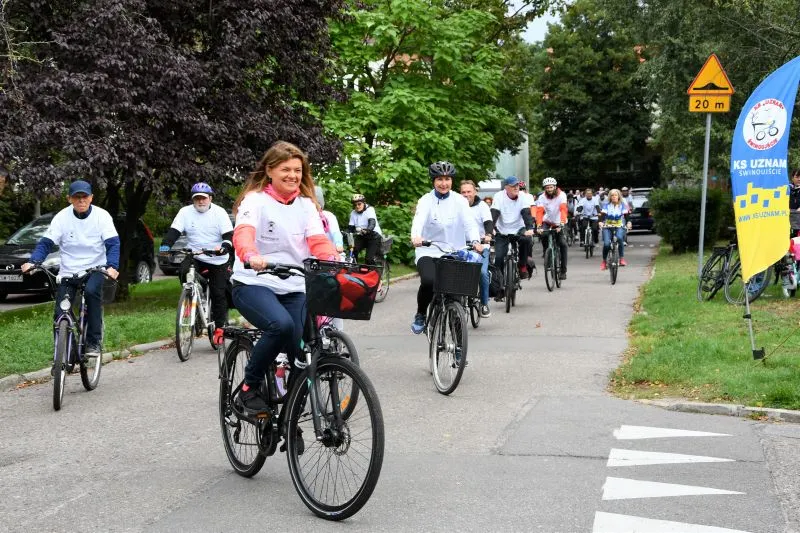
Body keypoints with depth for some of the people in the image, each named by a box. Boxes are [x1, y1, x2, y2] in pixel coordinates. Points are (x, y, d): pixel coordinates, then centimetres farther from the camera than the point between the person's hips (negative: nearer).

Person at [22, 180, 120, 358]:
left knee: (92, 291, -34)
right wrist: (33, 261, -27)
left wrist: (112, 266, -33)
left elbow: (113, 243, -14)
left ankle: (94, 342, -23)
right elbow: (46, 243, -8)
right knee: (60, 314, -9)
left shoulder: (102, 216, -8)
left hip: (95, 269, -2)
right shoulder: (62, 217, -5)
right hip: (68, 272, 2)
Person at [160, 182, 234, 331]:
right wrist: (165, 245, -30)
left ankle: (219, 327, 12)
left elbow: (229, 235, -13)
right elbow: (174, 231, -10)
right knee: (185, 273, -29)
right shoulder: (185, 212, -2)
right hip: (195, 256, 1)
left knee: (219, 295, -2)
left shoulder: (219, 212, -6)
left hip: (218, 261, -1)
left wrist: (225, 247, -36)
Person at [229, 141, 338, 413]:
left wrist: (333, 259, -27)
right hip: (254, 284, -5)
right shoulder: (256, 200, -5)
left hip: (294, 287, 5)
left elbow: (317, 239, -4)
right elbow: (243, 232, -24)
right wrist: (251, 256, -47)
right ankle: (249, 388, -13)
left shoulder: (306, 204, 11)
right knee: (281, 325, -33)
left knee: (301, 355, -6)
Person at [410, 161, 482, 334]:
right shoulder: (426, 200, -1)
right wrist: (416, 236, -42)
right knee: (428, 281, -27)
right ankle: (420, 315, -1)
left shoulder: (459, 201, 4)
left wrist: (475, 240, -29)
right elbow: (419, 220, -19)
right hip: (428, 252, -2)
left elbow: (469, 222, -9)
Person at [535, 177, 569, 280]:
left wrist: (561, 224, -45)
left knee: (563, 244, -13)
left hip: (559, 223, -1)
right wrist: (539, 226, -41)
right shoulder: (542, 198, -13)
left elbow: (563, 210, -30)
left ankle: (563, 270, -5)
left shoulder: (561, 195, -18)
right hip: (547, 222, 1)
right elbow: (539, 212, -25)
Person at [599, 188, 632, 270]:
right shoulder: (607, 205, 0)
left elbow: (626, 214, -10)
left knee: (620, 238, -32)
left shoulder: (623, 205, 1)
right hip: (608, 226, 0)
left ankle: (622, 258, -24)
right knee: (606, 244, -18)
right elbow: (602, 214, -11)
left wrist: (628, 222, -29)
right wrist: (600, 222, -31)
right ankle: (604, 261, 3)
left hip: (619, 226, 0)